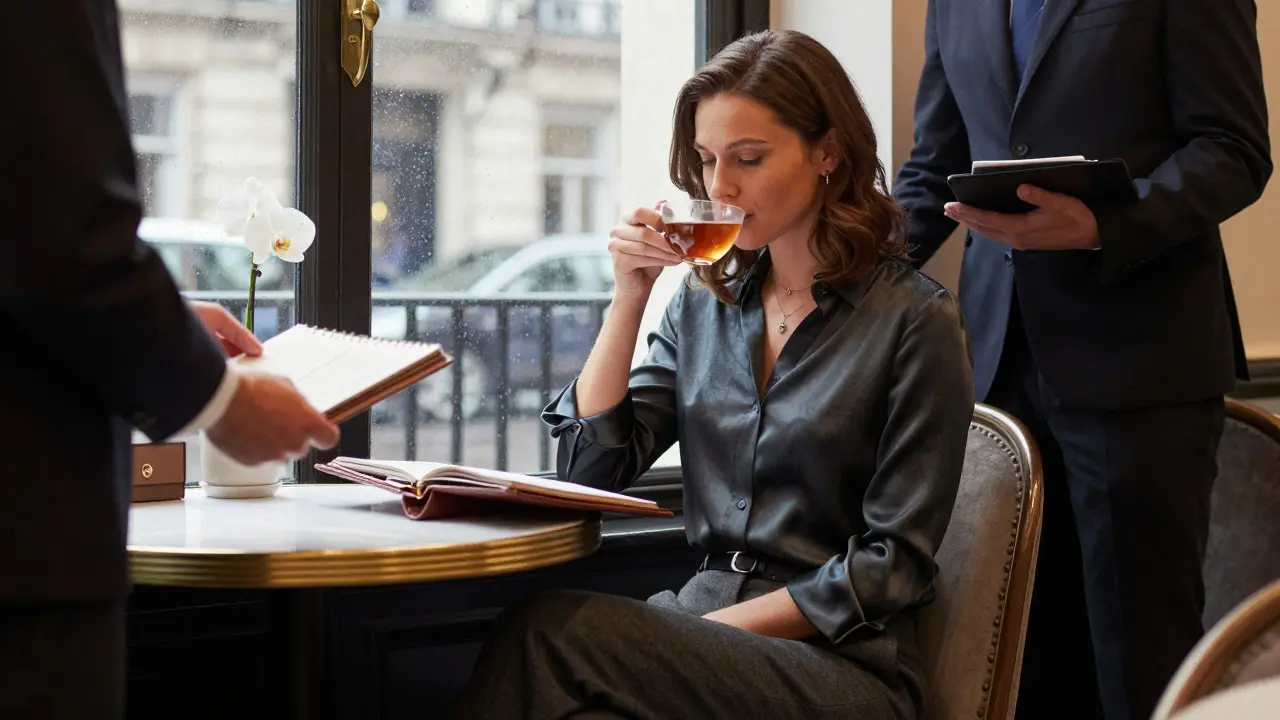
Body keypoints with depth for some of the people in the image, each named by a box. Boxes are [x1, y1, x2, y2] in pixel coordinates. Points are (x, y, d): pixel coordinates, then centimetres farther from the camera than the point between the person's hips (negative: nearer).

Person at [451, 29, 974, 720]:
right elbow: (590, 467, 6)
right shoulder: (704, 303, 12)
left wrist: (720, 626, -14)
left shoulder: (914, 320, -5)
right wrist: (629, 297, -2)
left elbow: (896, 563, -8)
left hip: (841, 664, -4)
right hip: (702, 629, 4)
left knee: (546, 630, -28)